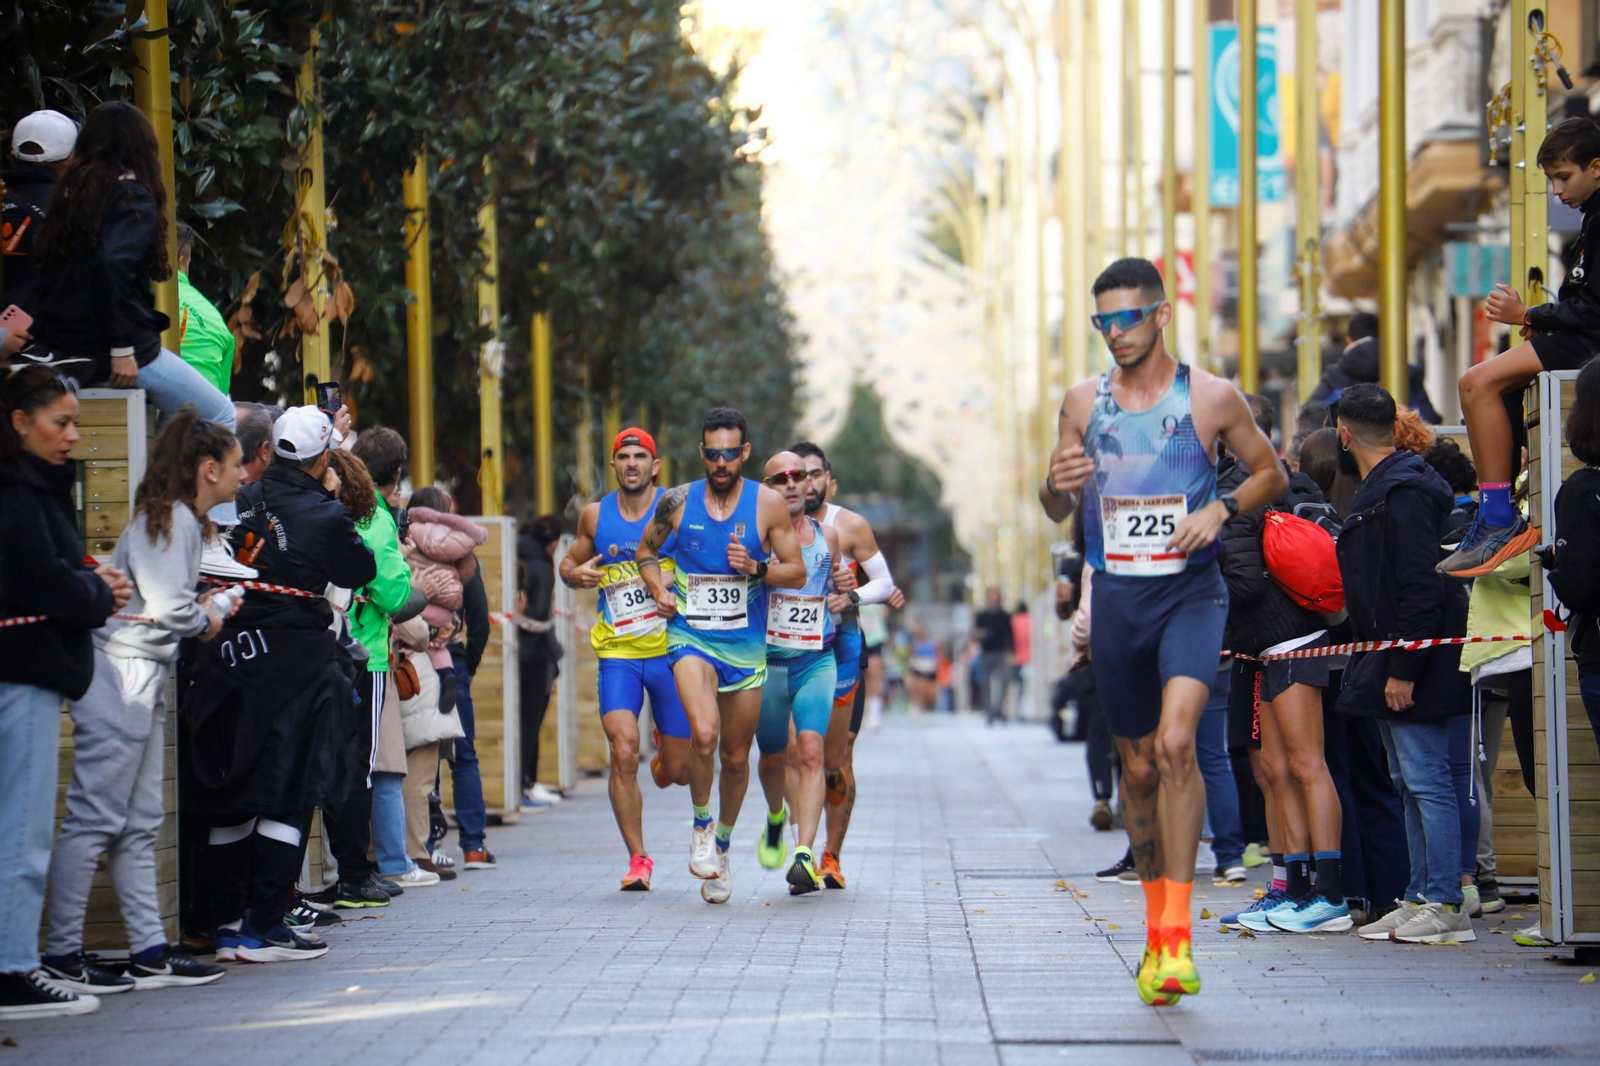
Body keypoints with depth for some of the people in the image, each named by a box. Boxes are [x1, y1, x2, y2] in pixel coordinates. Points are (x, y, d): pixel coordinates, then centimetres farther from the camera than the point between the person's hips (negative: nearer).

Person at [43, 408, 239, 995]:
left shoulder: (184, 522, 19)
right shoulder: (171, 519, -12)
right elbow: (169, 609, -20)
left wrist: (216, 605, -2)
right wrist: (208, 618, 0)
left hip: (143, 681, 11)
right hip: (120, 676, -11)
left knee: (140, 823, 10)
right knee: (95, 817, -8)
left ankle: (150, 951, 13)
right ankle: (62, 956, -5)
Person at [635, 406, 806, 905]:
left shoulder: (768, 504, -2)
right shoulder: (677, 502, -1)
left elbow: (797, 572, 3)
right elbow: (646, 551, 17)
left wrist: (756, 568, -16)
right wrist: (659, 590, -2)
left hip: (746, 643, 2)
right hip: (690, 636, -1)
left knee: (736, 757, 10)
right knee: (703, 733, -26)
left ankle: (721, 848, 32)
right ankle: (701, 826, -1)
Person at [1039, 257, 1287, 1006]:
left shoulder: (1212, 398, -1)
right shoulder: (1084, 402, 8)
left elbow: (1272, 474, 10)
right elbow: (1056, 512, 13)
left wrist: (1223, 508, -9)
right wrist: (1057, 486, -11)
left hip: (1190, 591, -4)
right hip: (1116, 598, 4)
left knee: (1176, 742, -23)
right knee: (1138, 766, 10)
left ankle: (1177, 937, -22)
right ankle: (1157, 924, 28)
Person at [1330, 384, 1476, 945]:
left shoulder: (1404, 492, -15)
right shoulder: (1377, 490, 17)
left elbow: (1420, 588, -21)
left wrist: (1403, 668, -23)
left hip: (1413, 661, -11)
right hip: (1391, 663, 11)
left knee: (1427, 781, -9)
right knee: (1409, 783, 11)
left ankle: (1446, 907, -9)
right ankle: (1422, 896, 15)